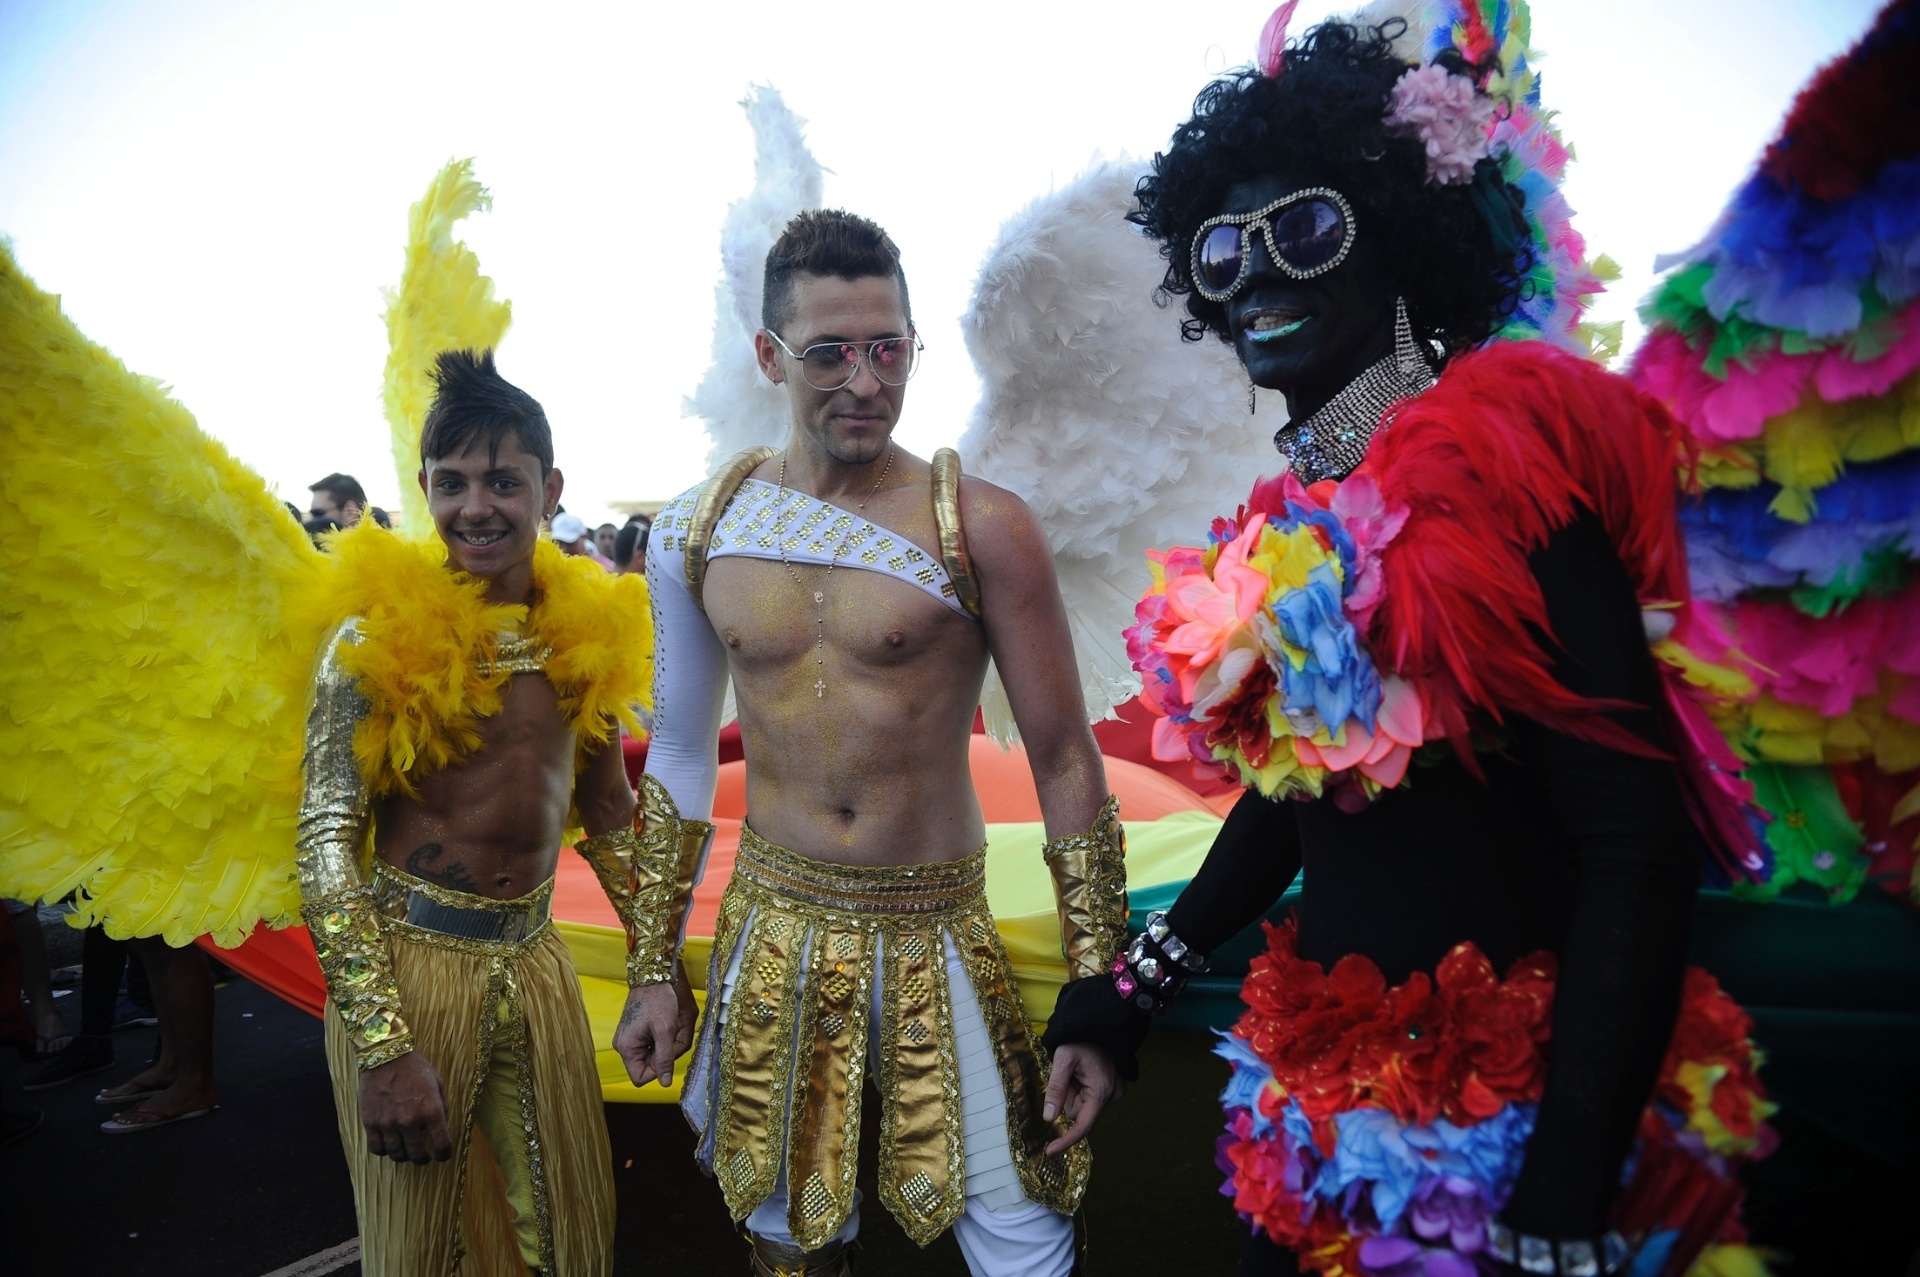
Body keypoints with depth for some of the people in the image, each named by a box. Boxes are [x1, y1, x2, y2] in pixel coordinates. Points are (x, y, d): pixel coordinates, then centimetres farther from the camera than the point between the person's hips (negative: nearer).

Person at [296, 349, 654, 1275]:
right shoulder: (381, 634, -10)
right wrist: (383, 1048, -20)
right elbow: (325, 843, -13)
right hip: (407, 960, -4)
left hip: (536, 959, 4)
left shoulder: (587, 628, 2)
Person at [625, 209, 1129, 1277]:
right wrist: (655, 974, 11)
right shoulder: (696, 532, 0)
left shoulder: (981, 527, -11)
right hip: (773, 936, 3)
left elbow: (1066, 765, -8)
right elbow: (680, 751, 10)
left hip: (939, 941, -2)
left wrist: (1098, 1004, -10)